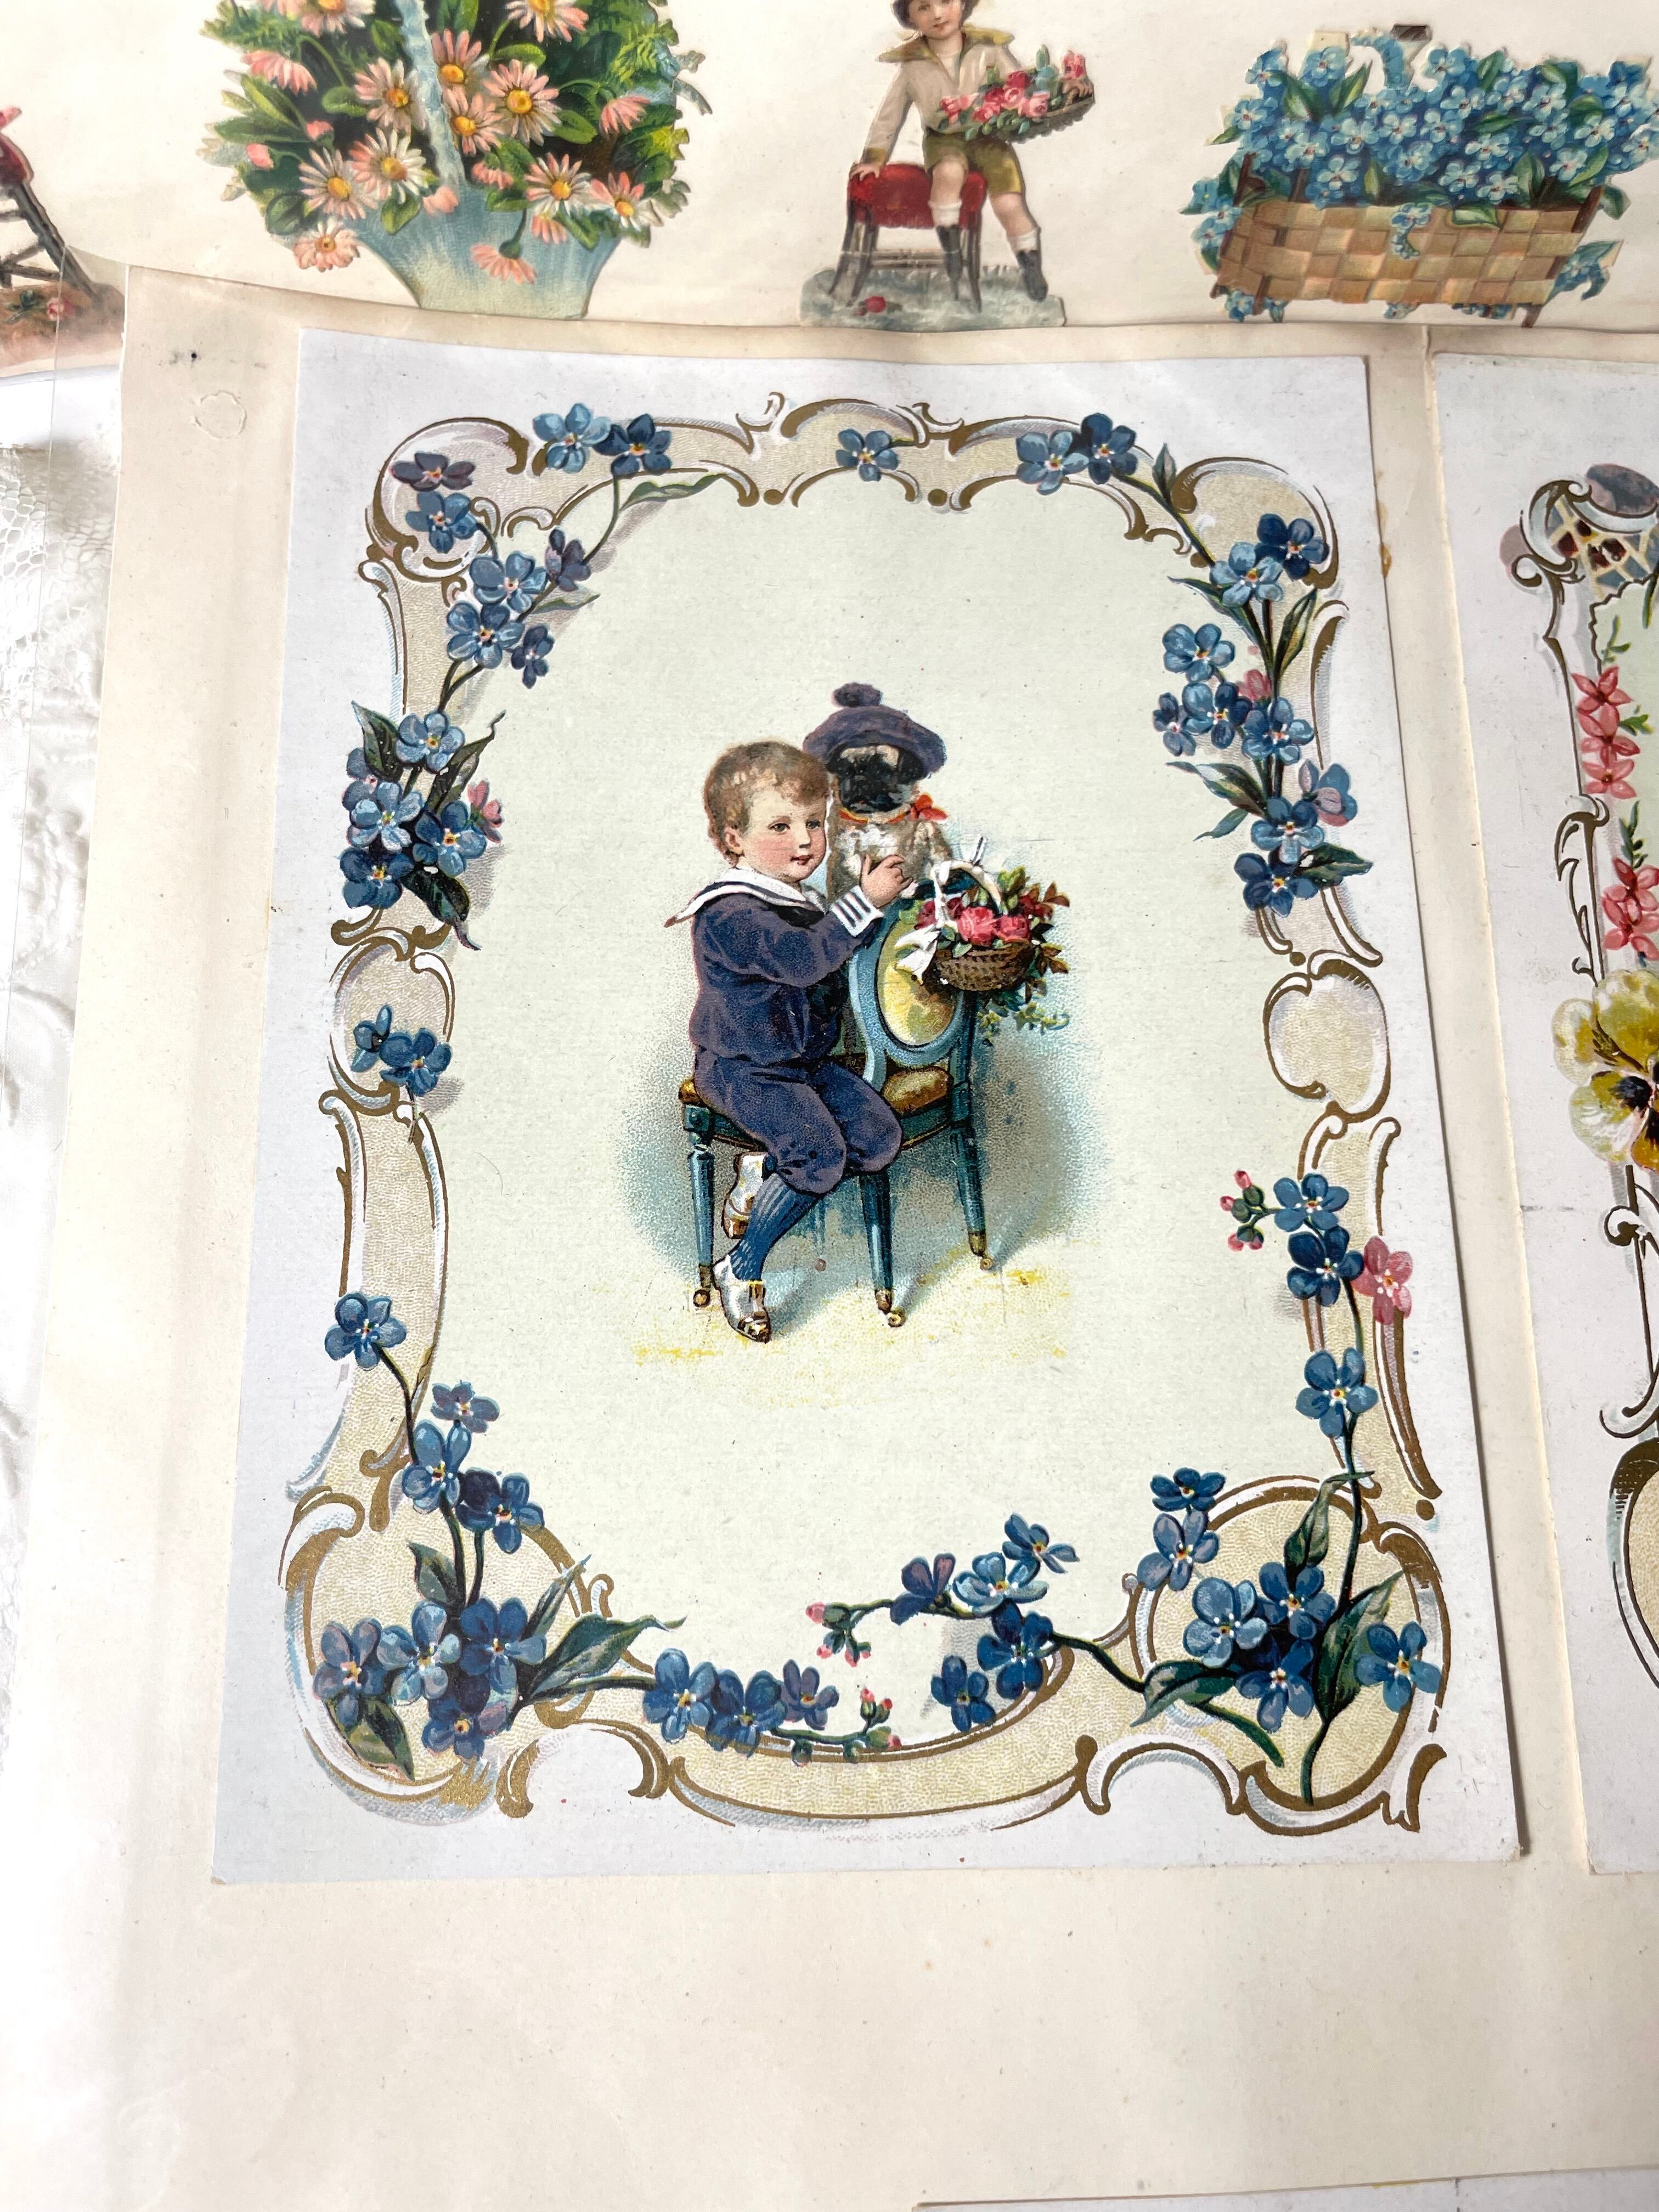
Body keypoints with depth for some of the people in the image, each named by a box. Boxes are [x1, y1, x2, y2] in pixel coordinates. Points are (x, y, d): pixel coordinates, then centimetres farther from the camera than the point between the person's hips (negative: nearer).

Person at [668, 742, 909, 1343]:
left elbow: (839, 950, 25)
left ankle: (763, 1170, 8)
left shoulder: (801, 898, 11)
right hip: (742, 1069, -9)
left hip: (807, 1061, 9)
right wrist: (865, 902, -31)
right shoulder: (731, 913, -21)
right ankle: (741, 1270, -8)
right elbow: (805, 957, -34)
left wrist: (870, 898, 10)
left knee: (879, 1137, -9)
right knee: (822, 1156, -26)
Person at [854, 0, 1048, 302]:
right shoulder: (911, 66, 3)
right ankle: (951, 255, -23)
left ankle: (1032, 270, 2)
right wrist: (875, 157, 10)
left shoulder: (991, 49, 0)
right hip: (943, 139, 0)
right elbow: (890, 114, 12)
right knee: (949, 170, -37)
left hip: (990, 137, 0)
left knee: (1009, 204, -21)